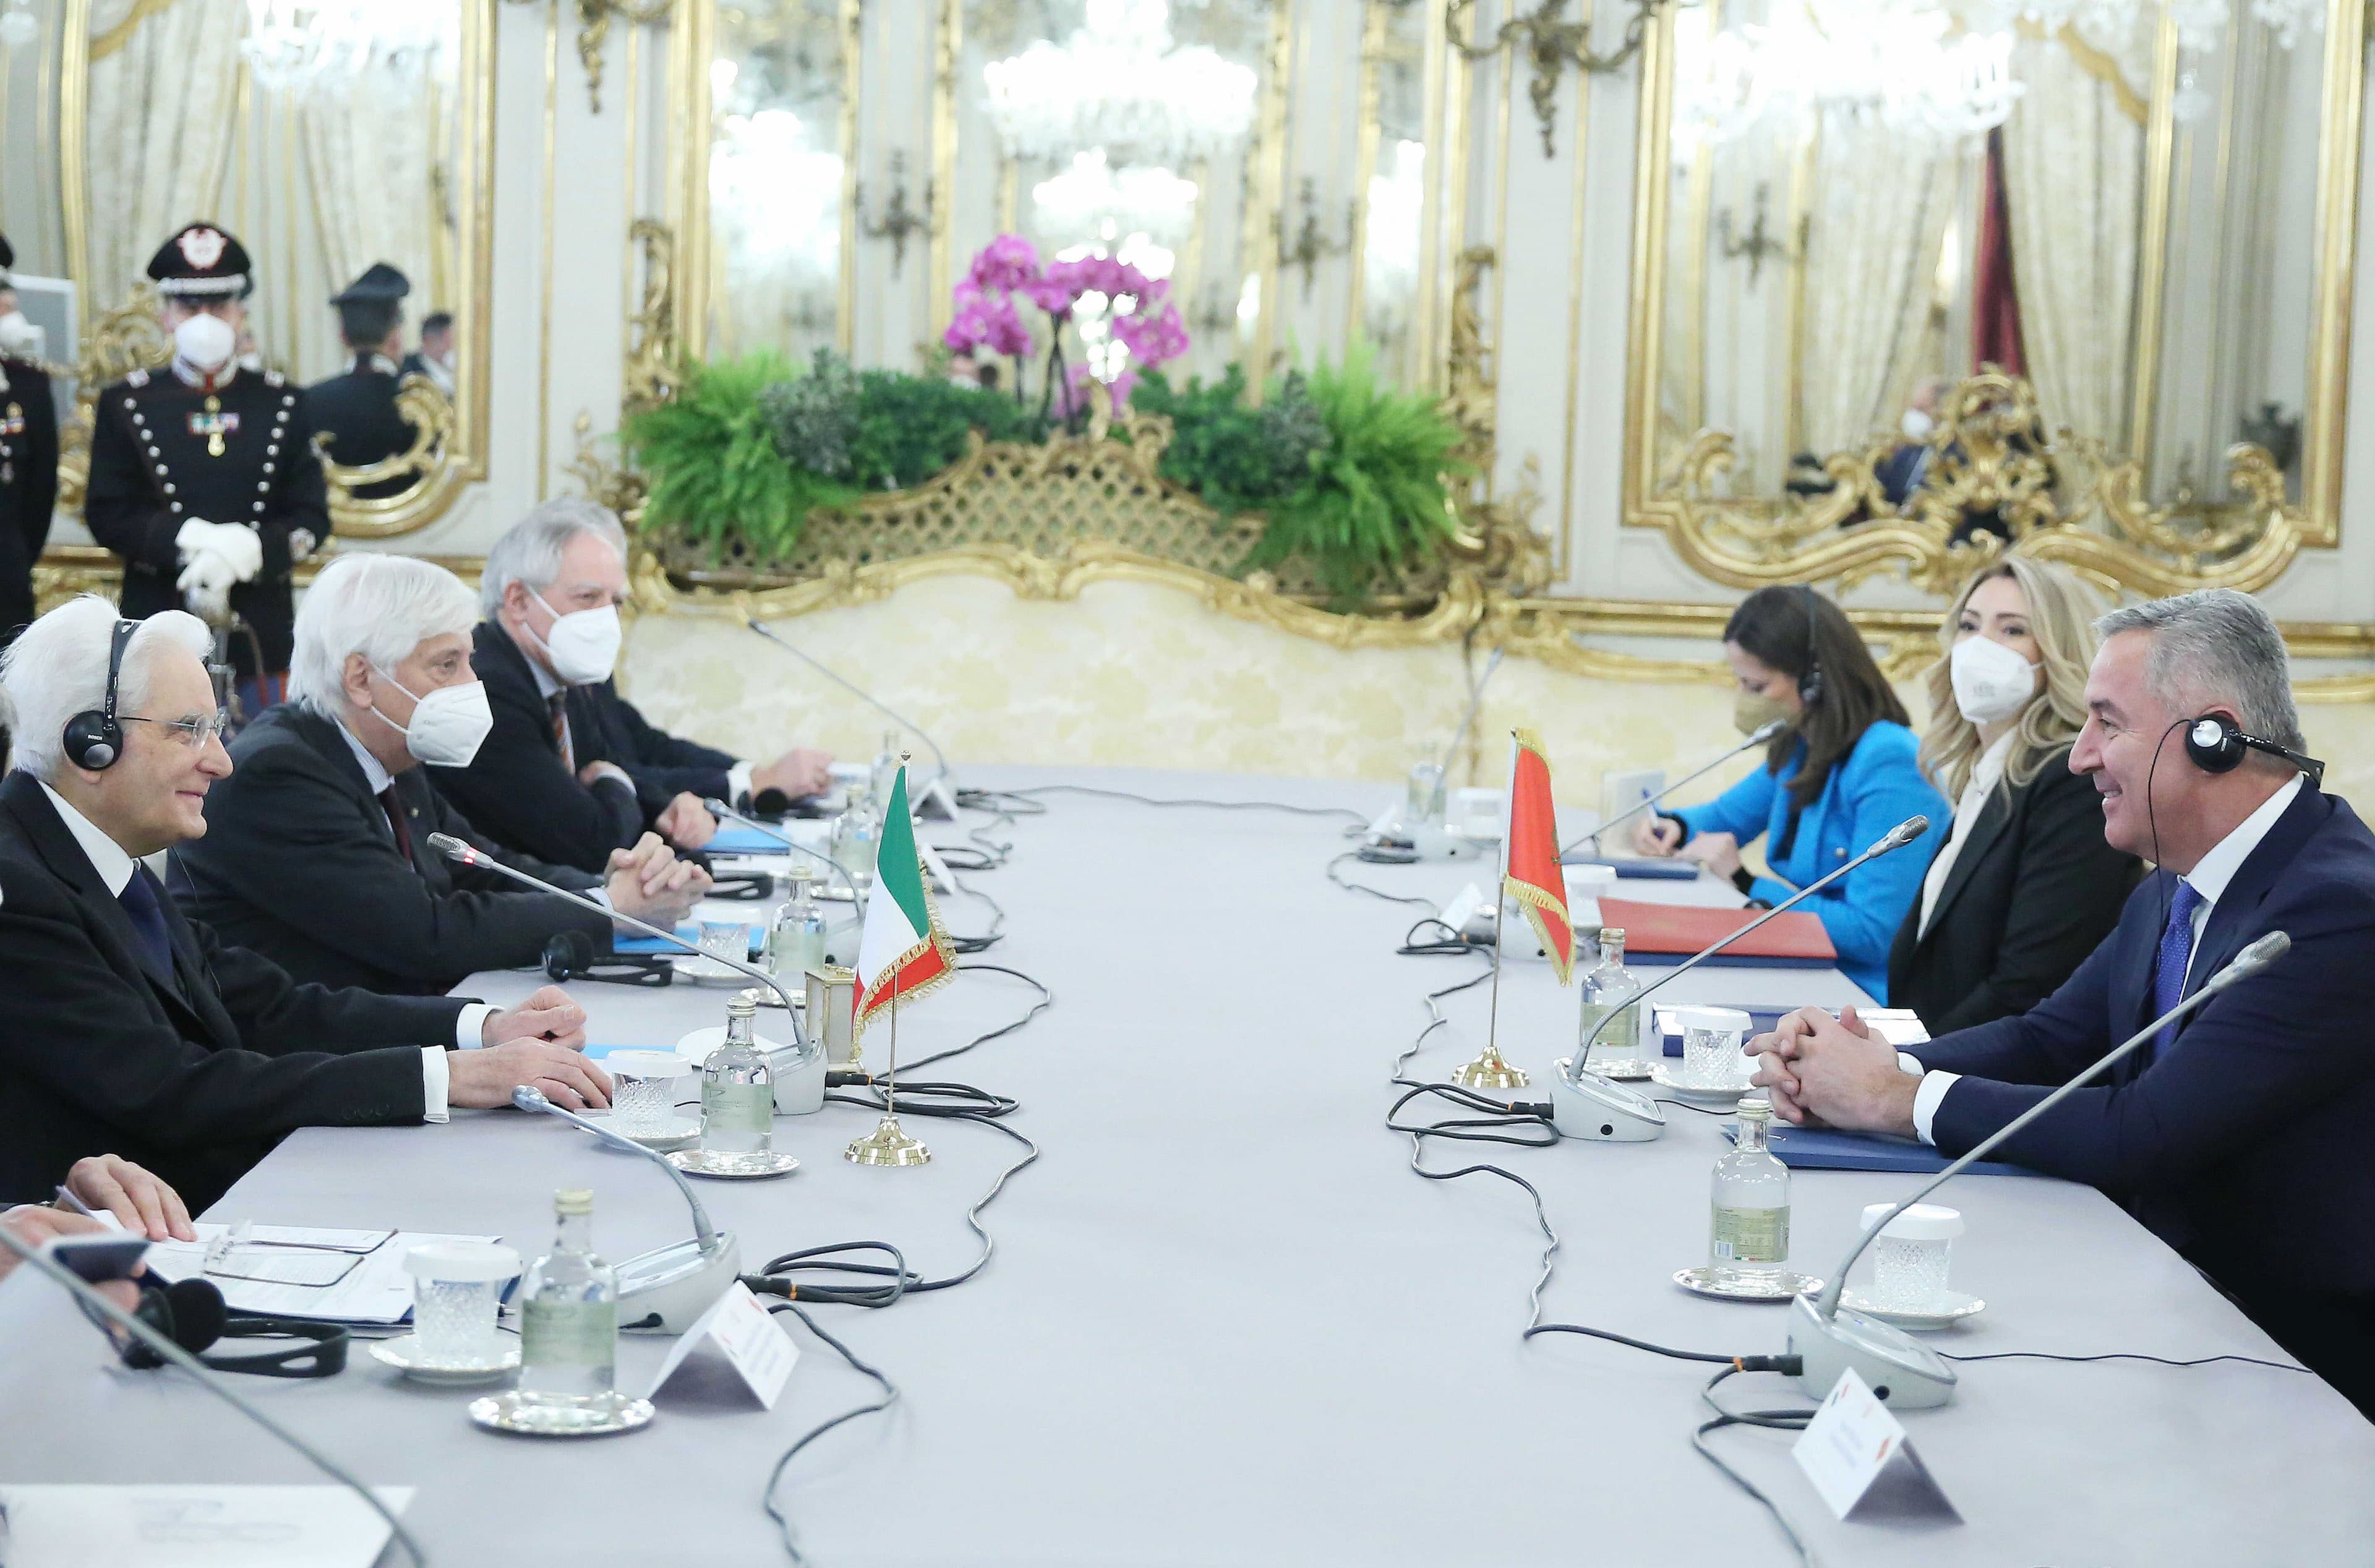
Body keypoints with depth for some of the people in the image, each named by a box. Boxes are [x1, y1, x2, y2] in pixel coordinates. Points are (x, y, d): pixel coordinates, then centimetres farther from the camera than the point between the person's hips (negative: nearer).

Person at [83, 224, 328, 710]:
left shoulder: (283, 405, 8)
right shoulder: (124, 405, 6)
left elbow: (312, 518, 3)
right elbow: (107, 515, -1)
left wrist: (244, 551, -16)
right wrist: (189, 540, -17)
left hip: (259, 639, 1)